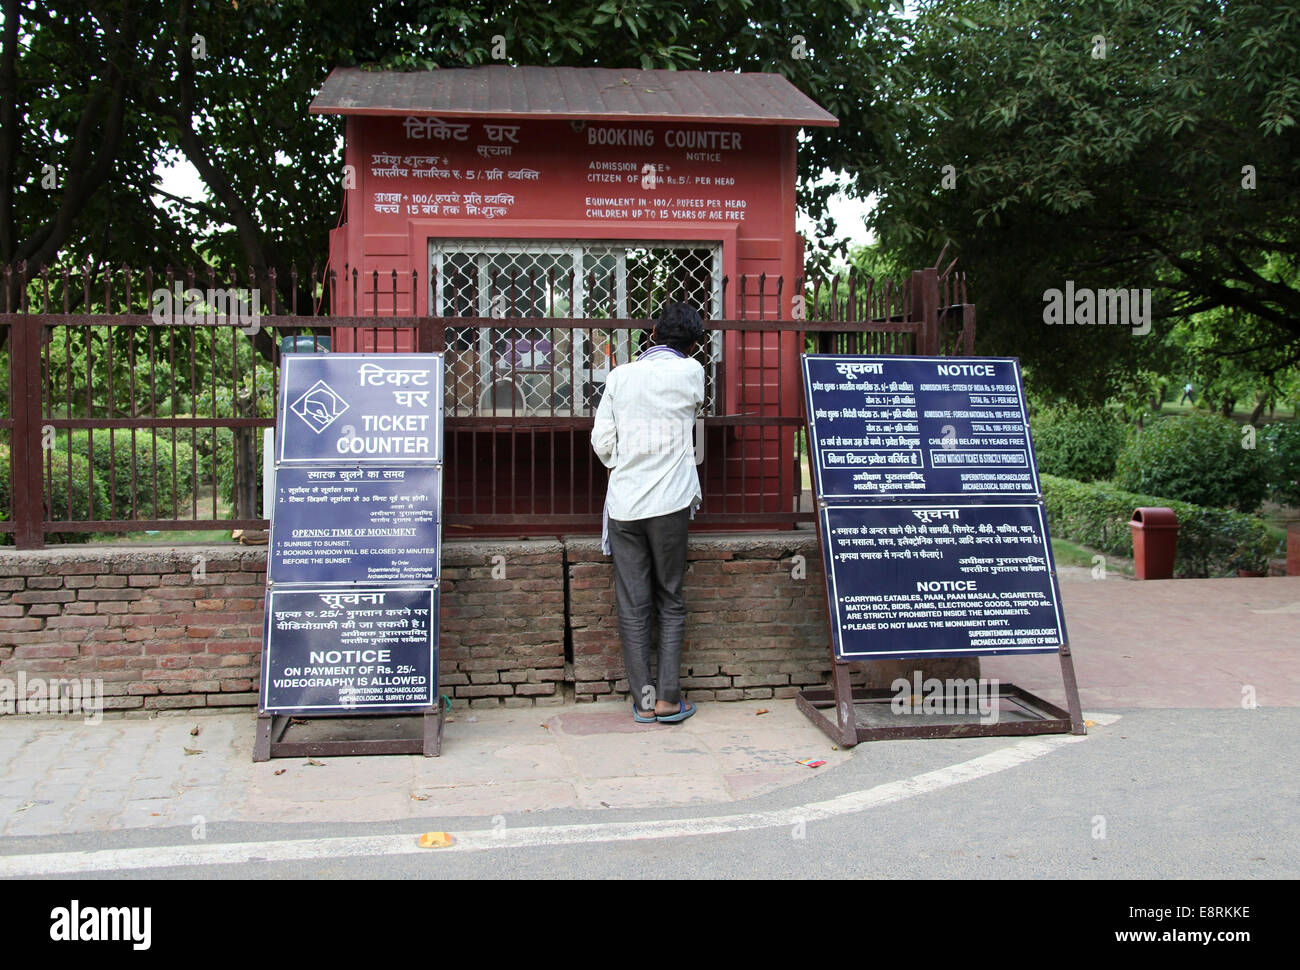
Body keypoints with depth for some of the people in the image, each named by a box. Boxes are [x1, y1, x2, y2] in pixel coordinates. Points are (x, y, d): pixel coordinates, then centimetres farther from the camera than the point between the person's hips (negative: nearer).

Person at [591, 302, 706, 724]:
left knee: (632, 606, 6)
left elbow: (601, 440, 3)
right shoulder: (690, 372, -1)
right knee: (670, 602, 9)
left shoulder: (620, 376, 3)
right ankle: (668, 698, 7)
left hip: (624, 503, 2)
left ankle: (643, 700, 9)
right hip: (669, 503, -1)